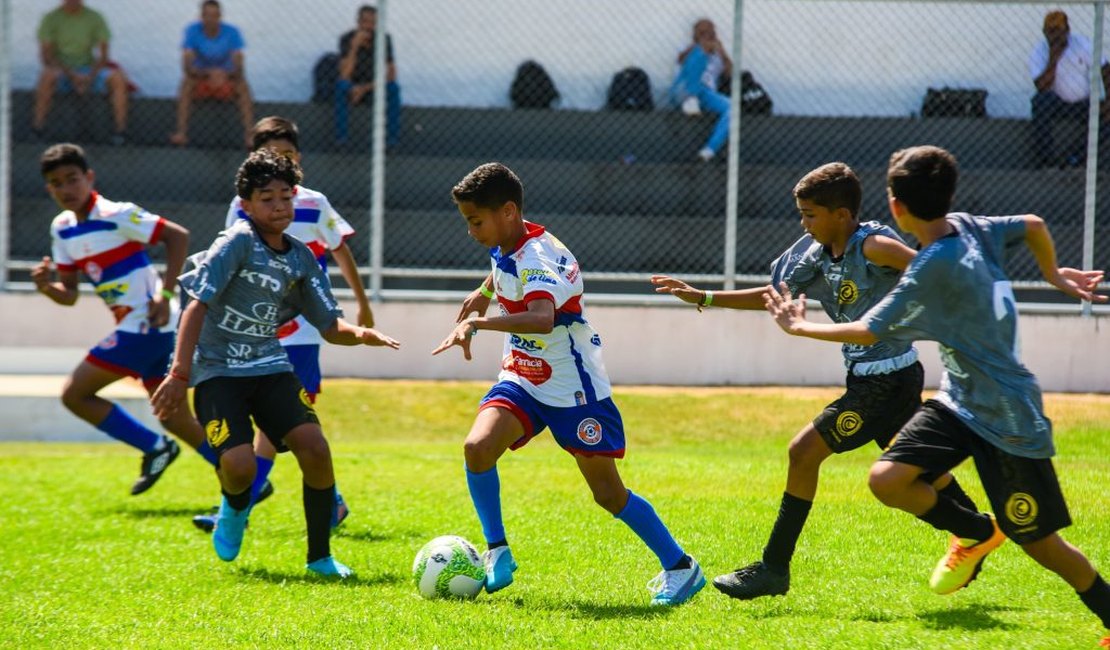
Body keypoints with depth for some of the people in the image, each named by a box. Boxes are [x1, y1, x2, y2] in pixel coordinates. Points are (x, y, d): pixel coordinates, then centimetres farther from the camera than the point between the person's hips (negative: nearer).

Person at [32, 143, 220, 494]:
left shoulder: (115, 216, -13)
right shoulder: (62, 229, 11)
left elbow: (178, 235, -14)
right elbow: (69, 294, 15)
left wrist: (165, 294, -19)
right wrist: (46, 285, -8)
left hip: (145, 324, -9)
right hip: (140, 329, 9)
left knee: (74, 394, -8)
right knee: (175, 419, 10)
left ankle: (156, 448, 0)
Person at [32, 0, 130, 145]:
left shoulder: (94, 18, 4)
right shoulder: (51, 19, -2)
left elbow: (103, 54, 0)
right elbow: (46, 56, -9)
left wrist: (90, 77, -17)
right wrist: (72, 76, -20)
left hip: (90, 71, 2)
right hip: (61, 70, -2)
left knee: (117, 78, -26)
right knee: (47, 75, -37)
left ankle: (121, 131, -30)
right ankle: (37, 129, -37)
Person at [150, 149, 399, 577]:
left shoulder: (301, 258, 7)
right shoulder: (239, 242, -12)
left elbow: (330, 328, 10)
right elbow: (198, 304, -15)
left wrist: (361, 334, -13)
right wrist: (180, 373, -20)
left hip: (270, 368, 5)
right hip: (219, 370, -5)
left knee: (315, 447, -16)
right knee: (239, 466, -22)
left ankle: (320, 556, 0)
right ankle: (235, 508, 18)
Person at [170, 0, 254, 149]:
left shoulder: (232, 32, -13)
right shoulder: (193, 31, -13)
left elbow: (238, 67, -19)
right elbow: (187, 66, -21)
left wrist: (225, 75, -41)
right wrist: (208, 74, -39)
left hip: (226, 81, 0)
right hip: (201, 81, 0)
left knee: (242, 86, -30)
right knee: (186, 82, -31)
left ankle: (249, 135, -35)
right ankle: (181, 132, -36)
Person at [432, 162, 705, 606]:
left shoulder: (538, 259, -27)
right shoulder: (507, 248, 0)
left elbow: (542, 319, -48)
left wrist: (478, 323, -54)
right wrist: (484, 292, 33)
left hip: (573, 388, -7)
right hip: (521, 381, 7)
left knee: (609, 493, -1)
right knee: (478, 447, -19)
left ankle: (680, 568, 15)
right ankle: (497, 554, -6)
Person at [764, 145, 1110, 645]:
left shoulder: (933, 267, -24)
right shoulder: (969, 227, -1)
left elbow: (869, 332, -20)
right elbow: (1034, 225, 14)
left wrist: (800, 327, -6)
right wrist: (1053, 274, 32)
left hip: (1006, 418, -8)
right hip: (959, 401, 8)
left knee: (1038, 542, 1)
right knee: (887, 480, -7)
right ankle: (976, 533, 14)